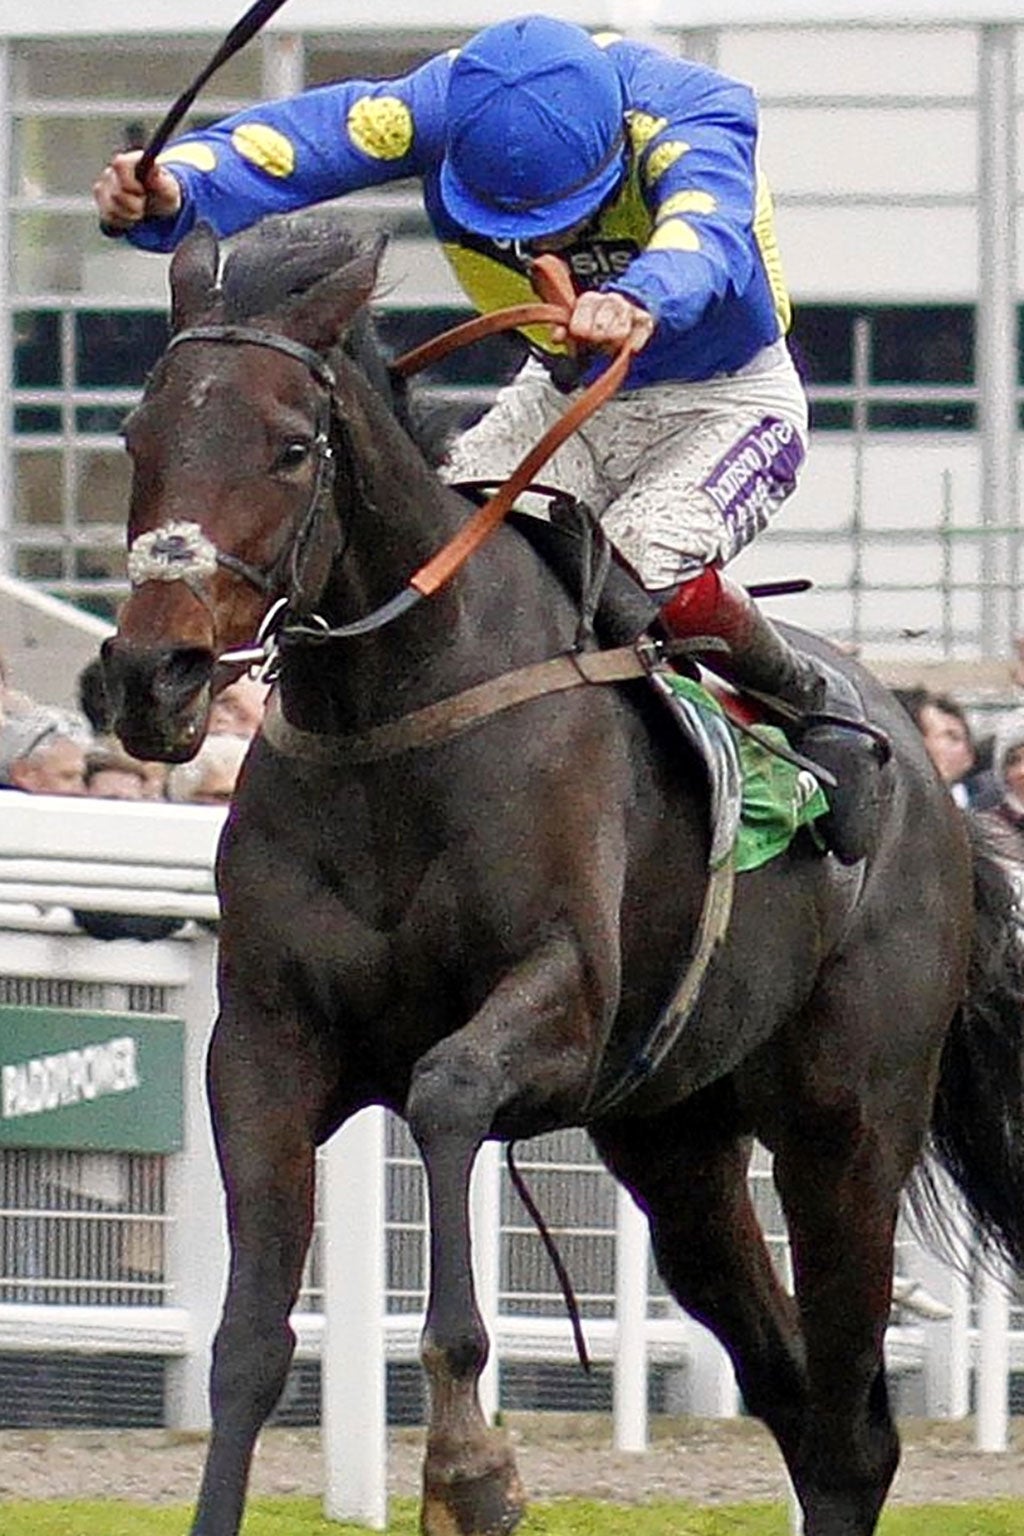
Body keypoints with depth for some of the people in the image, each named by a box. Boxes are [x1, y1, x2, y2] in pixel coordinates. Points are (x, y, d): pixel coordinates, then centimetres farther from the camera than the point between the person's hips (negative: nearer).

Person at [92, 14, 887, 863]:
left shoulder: (692, 114, -31)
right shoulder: (454, 104, -21)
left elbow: (703, 226, -52)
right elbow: (303, 141, -33)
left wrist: (643, 301, -76)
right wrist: (172, 194, -54)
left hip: (726, 402, -4)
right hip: (564, 394, 4)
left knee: (652, 570, -31)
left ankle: (815, 700, -4)